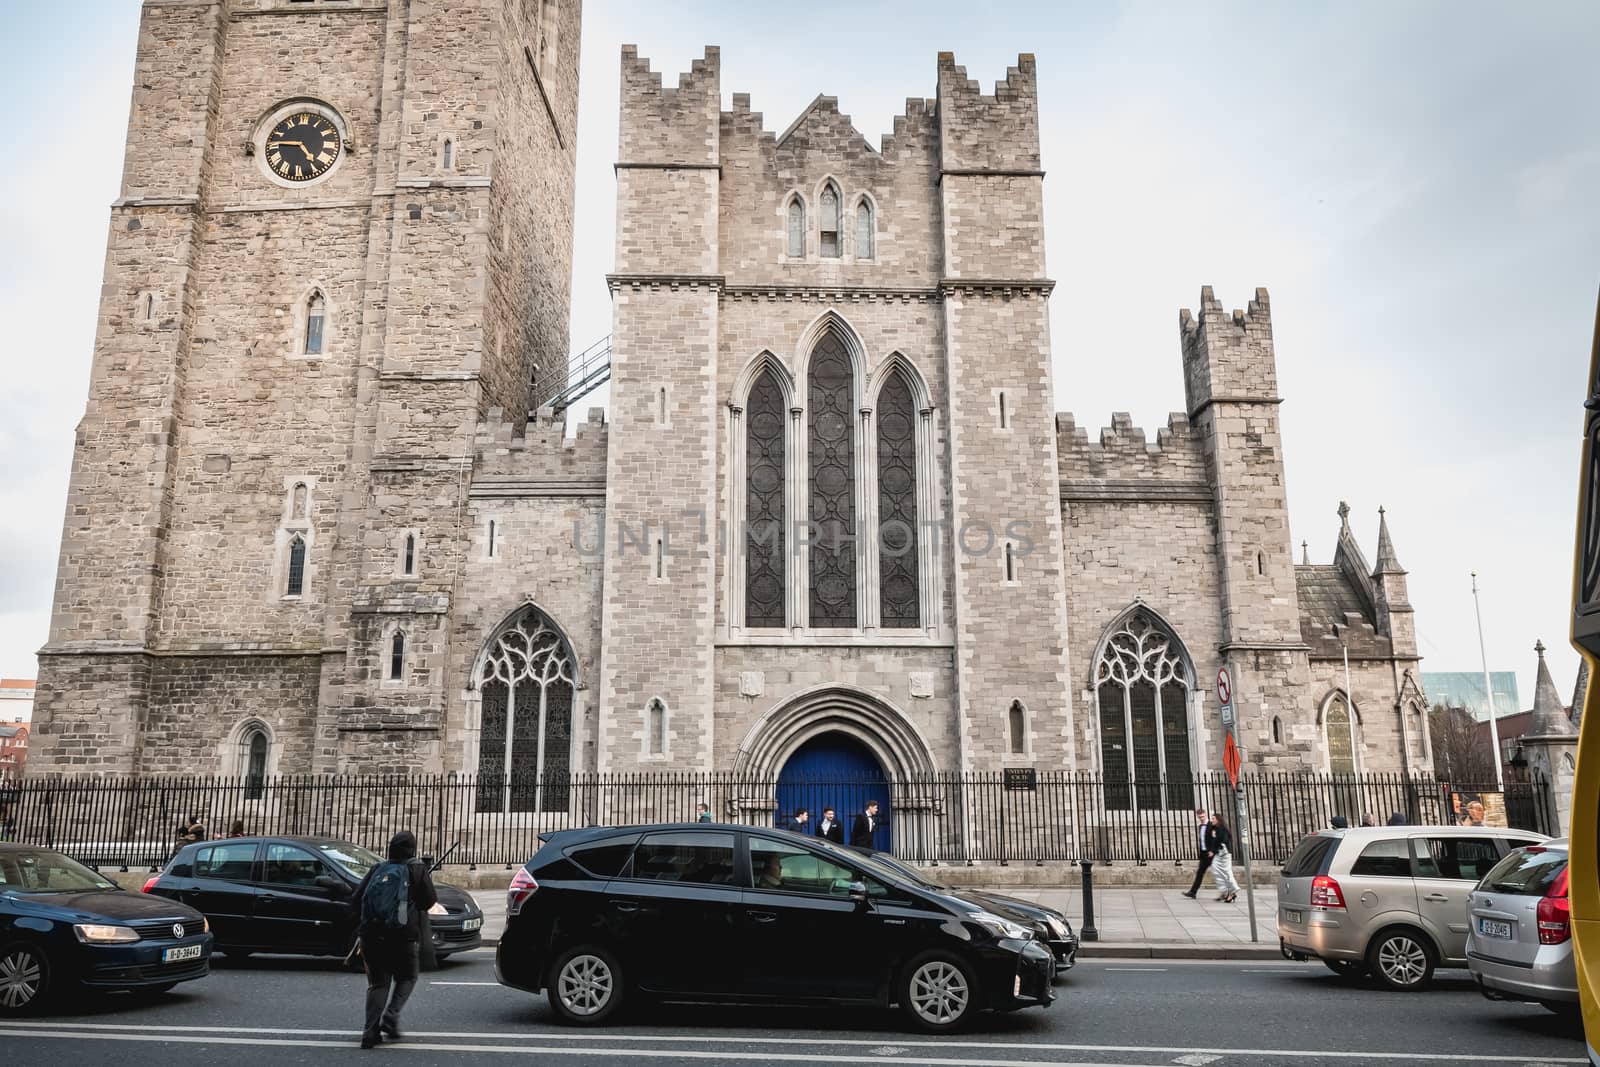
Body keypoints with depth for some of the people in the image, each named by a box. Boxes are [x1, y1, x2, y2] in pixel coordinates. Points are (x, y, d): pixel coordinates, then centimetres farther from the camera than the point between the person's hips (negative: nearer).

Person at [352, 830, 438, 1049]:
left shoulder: (377, 869, 10)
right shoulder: (417, 869, 0)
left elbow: (357, 897, 10)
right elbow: (430, 900, -1)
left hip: (371, 935, 3)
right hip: (402, 937, -3)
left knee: (378, 983, 11)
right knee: (407, 979, 17)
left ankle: (370, 1031, -2)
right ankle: (391, 1018, -2)